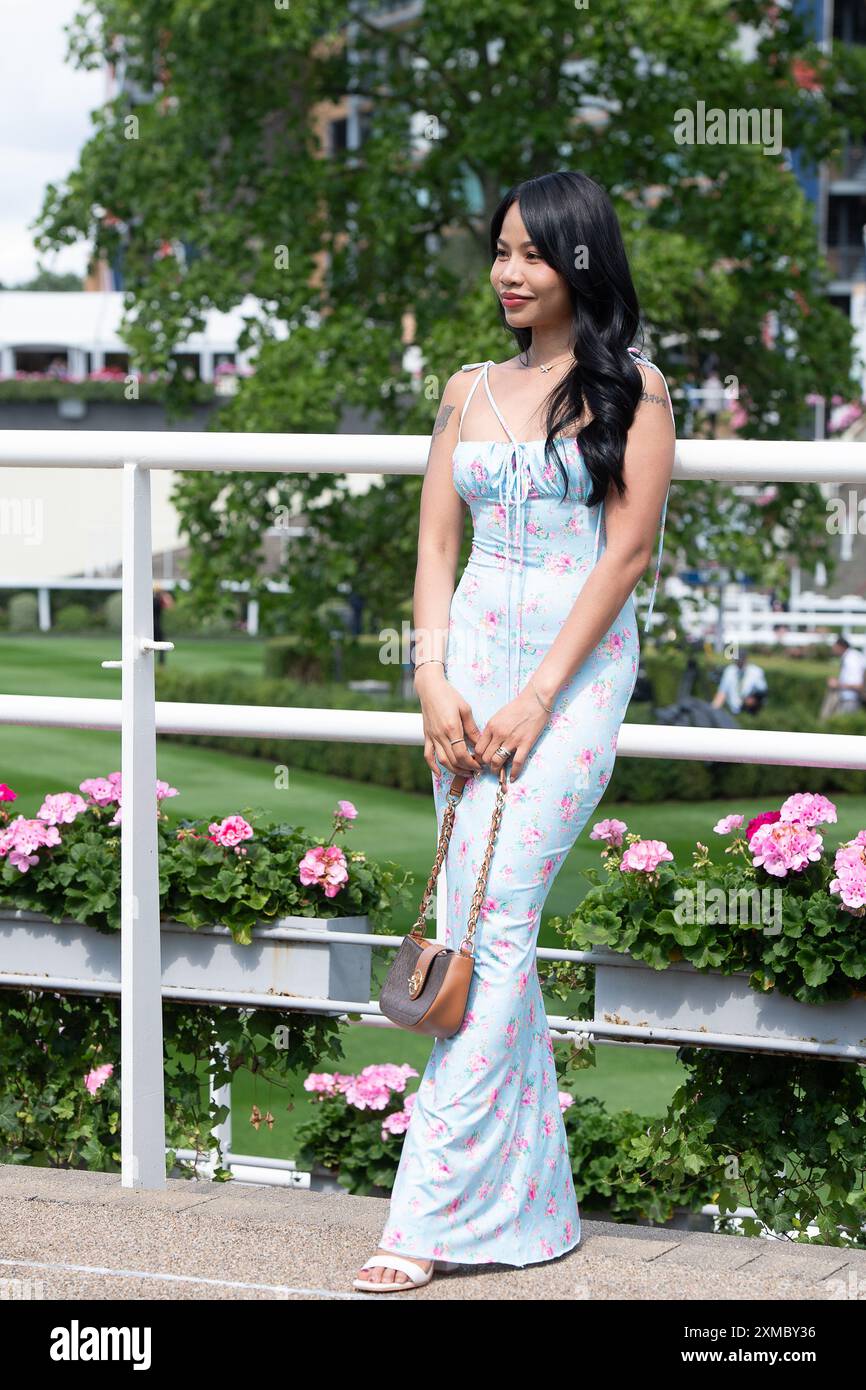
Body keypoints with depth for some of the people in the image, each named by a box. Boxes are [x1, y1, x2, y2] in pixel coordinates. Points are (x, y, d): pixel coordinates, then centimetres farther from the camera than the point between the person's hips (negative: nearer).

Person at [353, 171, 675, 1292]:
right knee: (479, 928, 3)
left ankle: (435, 1212, -14)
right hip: (473, 657, 5)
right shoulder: (469, 391, 15)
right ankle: (528, 1206, 11)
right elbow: (436, 545, 12)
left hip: (578, 662, -5)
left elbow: (628, 550, -7)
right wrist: (435, 683, -3)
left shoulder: (632, 389, 0)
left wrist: (538, 697, -13)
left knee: (494, 928, -14)